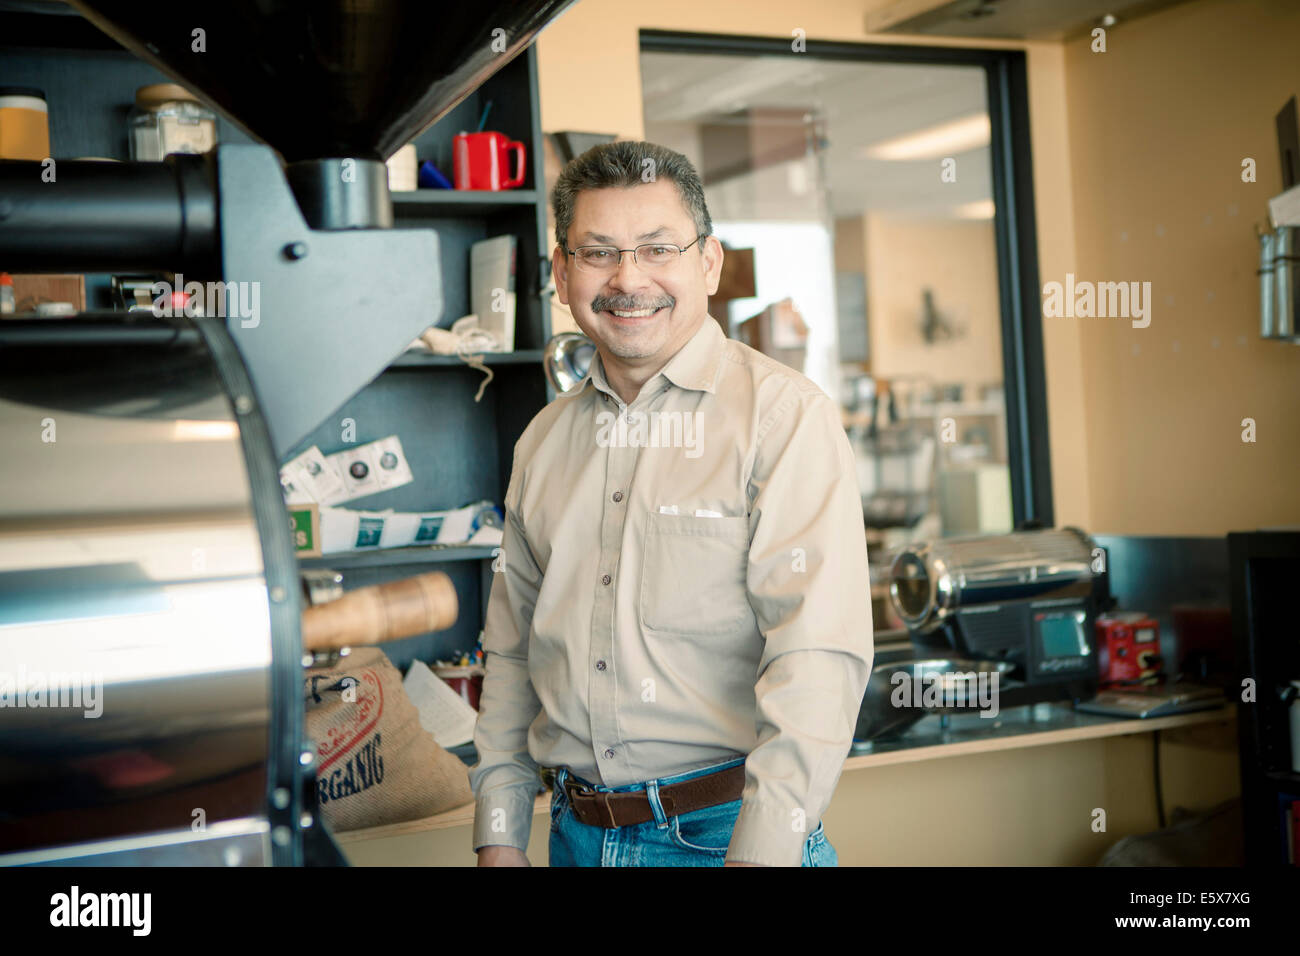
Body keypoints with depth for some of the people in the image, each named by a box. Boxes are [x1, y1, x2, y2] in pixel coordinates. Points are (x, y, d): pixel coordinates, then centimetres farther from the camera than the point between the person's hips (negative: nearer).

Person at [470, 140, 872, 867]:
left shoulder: (785, 415, -11)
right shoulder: (543, 442, 8)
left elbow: (819, 654, -19)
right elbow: (512, 650, 13)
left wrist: (761, 850, -26)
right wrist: (499, 836, 8)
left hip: (725, 829, -5)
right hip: (579, 833, 5)